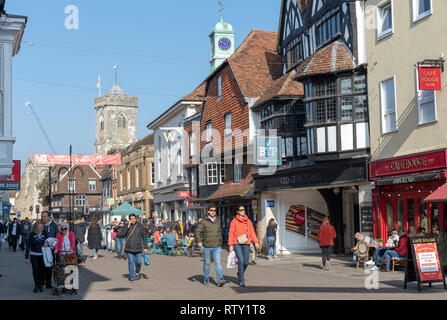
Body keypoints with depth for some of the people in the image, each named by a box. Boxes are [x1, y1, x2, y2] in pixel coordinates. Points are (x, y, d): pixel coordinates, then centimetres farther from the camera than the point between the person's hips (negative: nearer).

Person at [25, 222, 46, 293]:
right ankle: (36, 285, 1)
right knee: (35, 269, -11)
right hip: (34, 255, -2)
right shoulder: (31, 234, -4)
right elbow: (27, 246, -2)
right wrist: (26, 257, -4)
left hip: (42, 255, 2)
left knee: (42, 270, -2)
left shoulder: (44, 233, 3)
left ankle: (40, 285, 10)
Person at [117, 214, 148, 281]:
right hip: (129, 248, -1)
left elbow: (144, 237, 5)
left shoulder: (140, 226, 3)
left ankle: (137, 273, 27)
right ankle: (131, 276, 9)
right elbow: (121, 234, -10)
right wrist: (128, 226, -15)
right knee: (131, 262, -3)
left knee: (138, 262, 1)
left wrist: (145, 247, -1)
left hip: (138, 248, 1)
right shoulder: (126, 226, 2)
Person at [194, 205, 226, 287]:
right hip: (207, 246, -2)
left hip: (217, 247, 2)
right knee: (207, 263, 9)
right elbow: (197, 231, -7)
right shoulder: (204, 221, -3)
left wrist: (220, 242, 21)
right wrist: (199, 241, -18)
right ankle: (206, 280, 24)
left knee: (218, 263, -10)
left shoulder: (218, 221, 10)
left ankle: (220, 280, -16)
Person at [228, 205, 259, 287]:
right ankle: (241, 280, -3)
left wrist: (256, 242, -3)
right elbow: (231, 233, 0)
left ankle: (240, 273, 33)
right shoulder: (234, 221, 1)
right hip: (237, 244, -3)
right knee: (241, 261, -12)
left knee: (246, 262, 2)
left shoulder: (248, 221, 10)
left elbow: (252, 232, 8)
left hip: (246, 244, 3)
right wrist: (230, 245, -6)